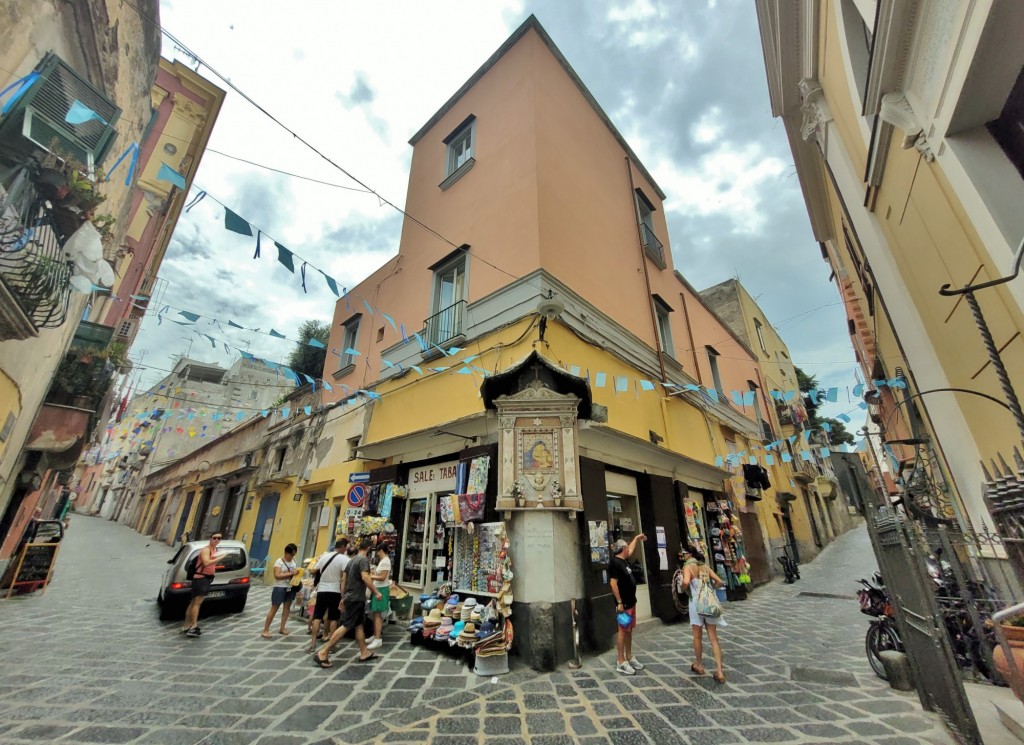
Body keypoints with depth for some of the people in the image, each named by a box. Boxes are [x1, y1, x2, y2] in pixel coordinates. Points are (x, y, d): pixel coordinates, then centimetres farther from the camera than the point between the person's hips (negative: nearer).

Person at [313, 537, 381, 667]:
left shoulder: (352, 559, 12)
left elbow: (344, 579, 15)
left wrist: (343, 597, 21)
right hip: (356, 598, -9)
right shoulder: (364, 559, -16)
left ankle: (365, 653, 20)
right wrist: (376, 592, -22)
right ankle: (322, 653, -3)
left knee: (359, 625, 13)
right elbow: (365, 577, -28)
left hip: (350, 596, 9)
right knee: (346, 626, -5)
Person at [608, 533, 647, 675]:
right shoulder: (615, 562, -19)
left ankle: (629, 658, 26)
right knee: (623, 632, -2)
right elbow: (613, 583, -23)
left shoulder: (623, 560, 10)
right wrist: (619, 603, -22)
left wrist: (636, 538, 37)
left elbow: (631, 550, 31)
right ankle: (621, 663, 7)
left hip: (631, 602, 9)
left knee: (629, 631, 16)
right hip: (623, 603, -9)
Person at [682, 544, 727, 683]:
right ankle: (719, 672, 6)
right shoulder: (705, 566, 10)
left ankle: (698, 665, 29)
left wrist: (683, 588, -4)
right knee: (713, 637, 9)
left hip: (697, 602, -5)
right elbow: (720, 582, 9)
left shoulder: (688, 566, -7)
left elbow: (686, 582, -25)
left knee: (697, 636, 14)